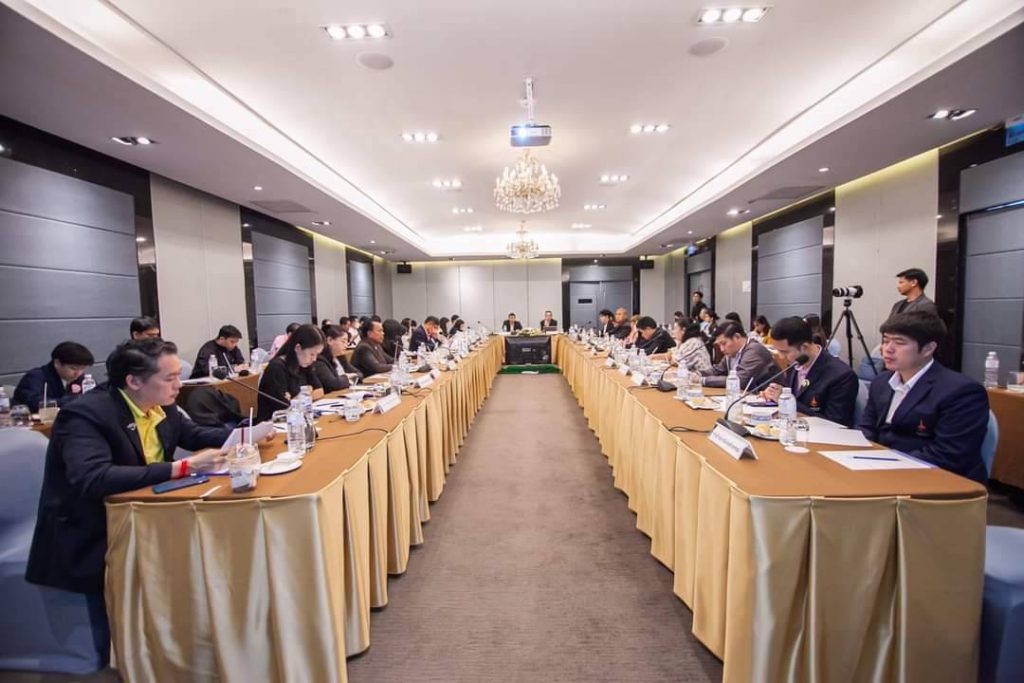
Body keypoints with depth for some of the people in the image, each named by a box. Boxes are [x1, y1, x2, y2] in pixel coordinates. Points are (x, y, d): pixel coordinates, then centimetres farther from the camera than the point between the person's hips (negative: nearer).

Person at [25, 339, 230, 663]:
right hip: (91, 536, -6)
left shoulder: (160, 405, -2)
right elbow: (93, 479, -36)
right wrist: (183, 467, -37)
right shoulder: (86, 414, -23)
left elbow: (194, 434, 13)